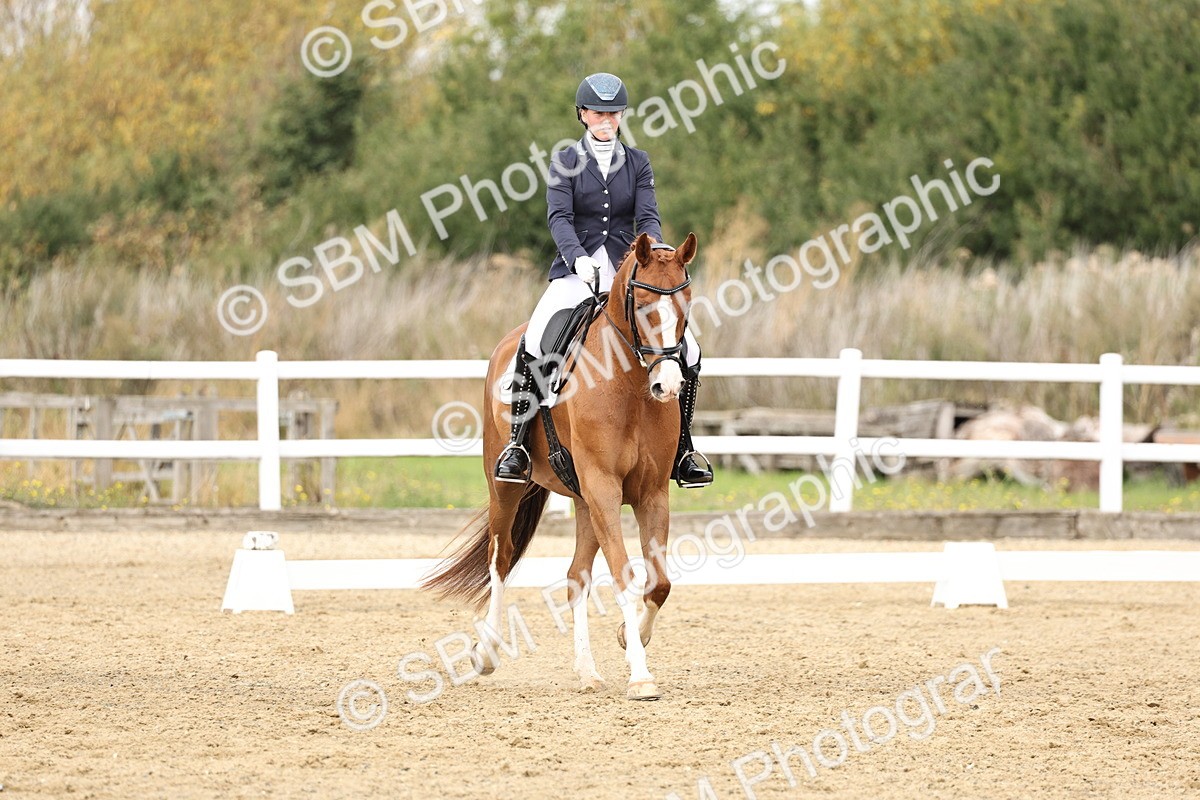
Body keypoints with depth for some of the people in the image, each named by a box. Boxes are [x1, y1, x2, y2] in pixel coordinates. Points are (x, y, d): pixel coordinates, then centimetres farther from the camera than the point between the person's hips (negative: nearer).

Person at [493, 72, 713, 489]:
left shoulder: (637, 163, 12)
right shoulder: (565, 162, 6)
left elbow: (648, 217, 0)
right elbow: (559, 217, -8)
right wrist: (577, 258, -28)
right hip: (575, 272, -2)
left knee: (687, 350, -13)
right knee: (534, 343, -30)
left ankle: (682, 451, 3)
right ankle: (517, 444, -20)